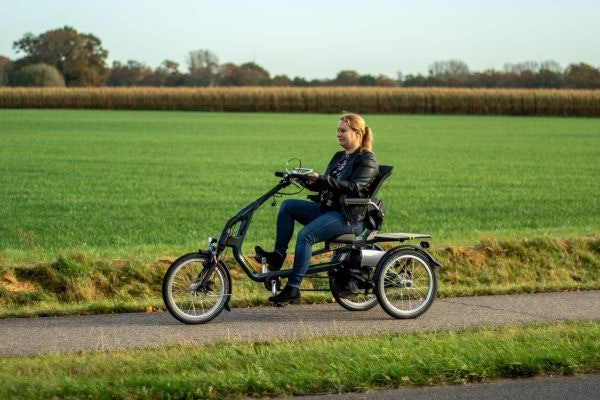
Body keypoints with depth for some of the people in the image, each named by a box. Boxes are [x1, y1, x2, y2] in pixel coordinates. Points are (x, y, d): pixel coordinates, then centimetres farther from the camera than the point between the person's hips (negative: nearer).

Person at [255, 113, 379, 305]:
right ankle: (277, 256, -9)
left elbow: (354, 187, -22)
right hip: (327, 209, 9)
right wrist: (308, 180, -2)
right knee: (288, 205, -6)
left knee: (305, 235, -28)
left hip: (350, 217, -9)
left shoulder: (367, 160, -7)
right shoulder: (339, 157, 19)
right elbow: (326, 186, 19)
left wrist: (321, 179, -29)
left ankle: (293, 289, -28)